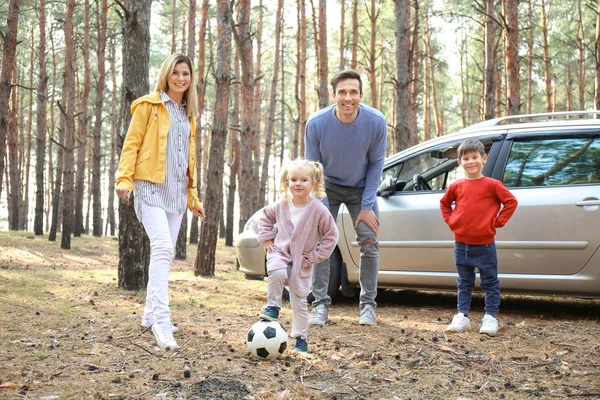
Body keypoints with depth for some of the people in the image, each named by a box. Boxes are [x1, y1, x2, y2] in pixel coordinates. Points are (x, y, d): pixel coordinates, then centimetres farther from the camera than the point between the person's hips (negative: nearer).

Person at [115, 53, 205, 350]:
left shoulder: (188, 114, 19)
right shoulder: (148, 105, 0)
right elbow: (131, 144, -4)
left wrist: (193, 196, 22)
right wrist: (124, 179, -16)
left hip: (176, 190, 7)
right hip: (151, 187, -7)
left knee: (165, 253, 9)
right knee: (163, 248, -21)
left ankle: (151, 315, 20)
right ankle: (161, 319, -24)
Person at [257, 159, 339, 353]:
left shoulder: (319, 210, -14)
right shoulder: (281, 205, -4)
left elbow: (331, 235, -7)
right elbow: (265, 217, 16)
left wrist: (314, 256, -9)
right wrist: (266, 238, 5)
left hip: (302, 261, -1)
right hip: (279, 252, 1)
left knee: (299, 301, 4)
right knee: (277, 272, -34)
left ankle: (301, 339, 18)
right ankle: (272, 308, -14)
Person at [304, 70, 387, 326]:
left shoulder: (376, 122, -24)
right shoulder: (316, 123, -25)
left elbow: (376, 163, -10)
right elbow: (313, 167, -12)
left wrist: (367, 206, -12)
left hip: (361, 188, 0)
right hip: (328, 187, 0)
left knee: (369, 243, -6)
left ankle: (368, 305, 6)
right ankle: (320, 305, 1)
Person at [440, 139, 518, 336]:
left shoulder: (492, 185, -6)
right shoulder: (456, 186, 4)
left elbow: (511, 202, -5)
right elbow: (444, 203, 22)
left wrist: (497, 221, -8)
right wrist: (450, 220, 9)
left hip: (485, 244, -3)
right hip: (461, 244, 4)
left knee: (490, 282, 4)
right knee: (464, 283, 13)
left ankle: (490, 317, 12)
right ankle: (462, 316, 19)